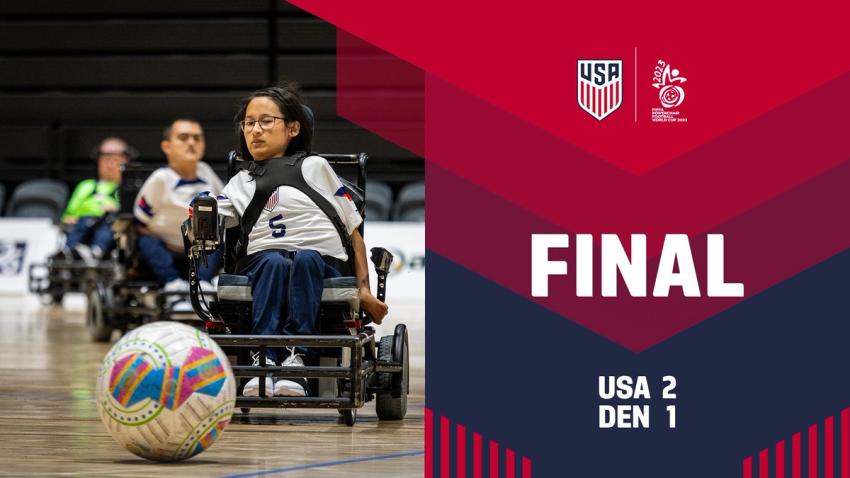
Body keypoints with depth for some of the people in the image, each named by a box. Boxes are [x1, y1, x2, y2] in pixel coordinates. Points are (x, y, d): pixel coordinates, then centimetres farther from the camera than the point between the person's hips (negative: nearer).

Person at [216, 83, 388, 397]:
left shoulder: (315, 168, 22)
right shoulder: (241, 183, 27)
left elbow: (353, 230, 19)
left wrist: (364, 289, 8)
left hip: (323, 265, -1)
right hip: (260, 263, 1)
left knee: (306, 259, -37)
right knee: (274, 261, -36)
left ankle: (297, 356, -49)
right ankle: (264, 360, -51)